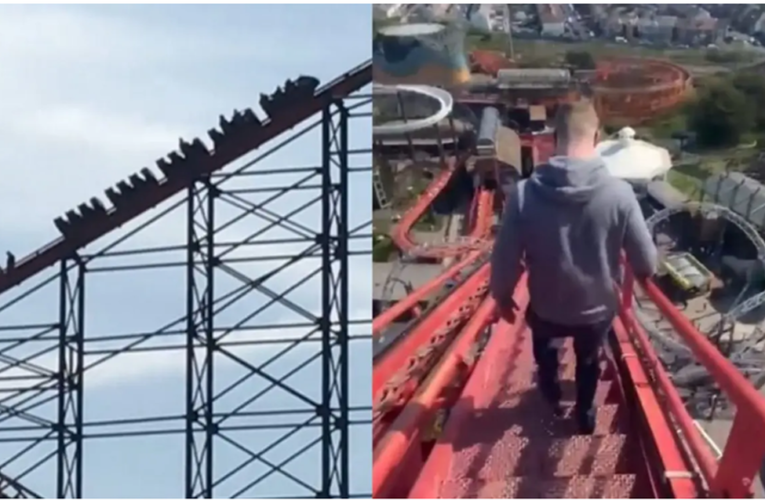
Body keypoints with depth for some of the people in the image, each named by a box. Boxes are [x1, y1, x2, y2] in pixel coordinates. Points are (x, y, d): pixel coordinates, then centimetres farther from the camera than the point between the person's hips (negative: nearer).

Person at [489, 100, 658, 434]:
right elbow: (646, 261, -15)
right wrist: (640, 272, 10)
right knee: (588, 359, 32)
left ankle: (551, 397, 58)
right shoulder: (618, 194, -24)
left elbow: (505, 257, -15)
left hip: (547, 307, 0)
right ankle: (585, 415, 52)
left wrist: (502, 295, 5)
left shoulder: (525, 193, -24)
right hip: (598, 307, 0)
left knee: (545, 346, 36)